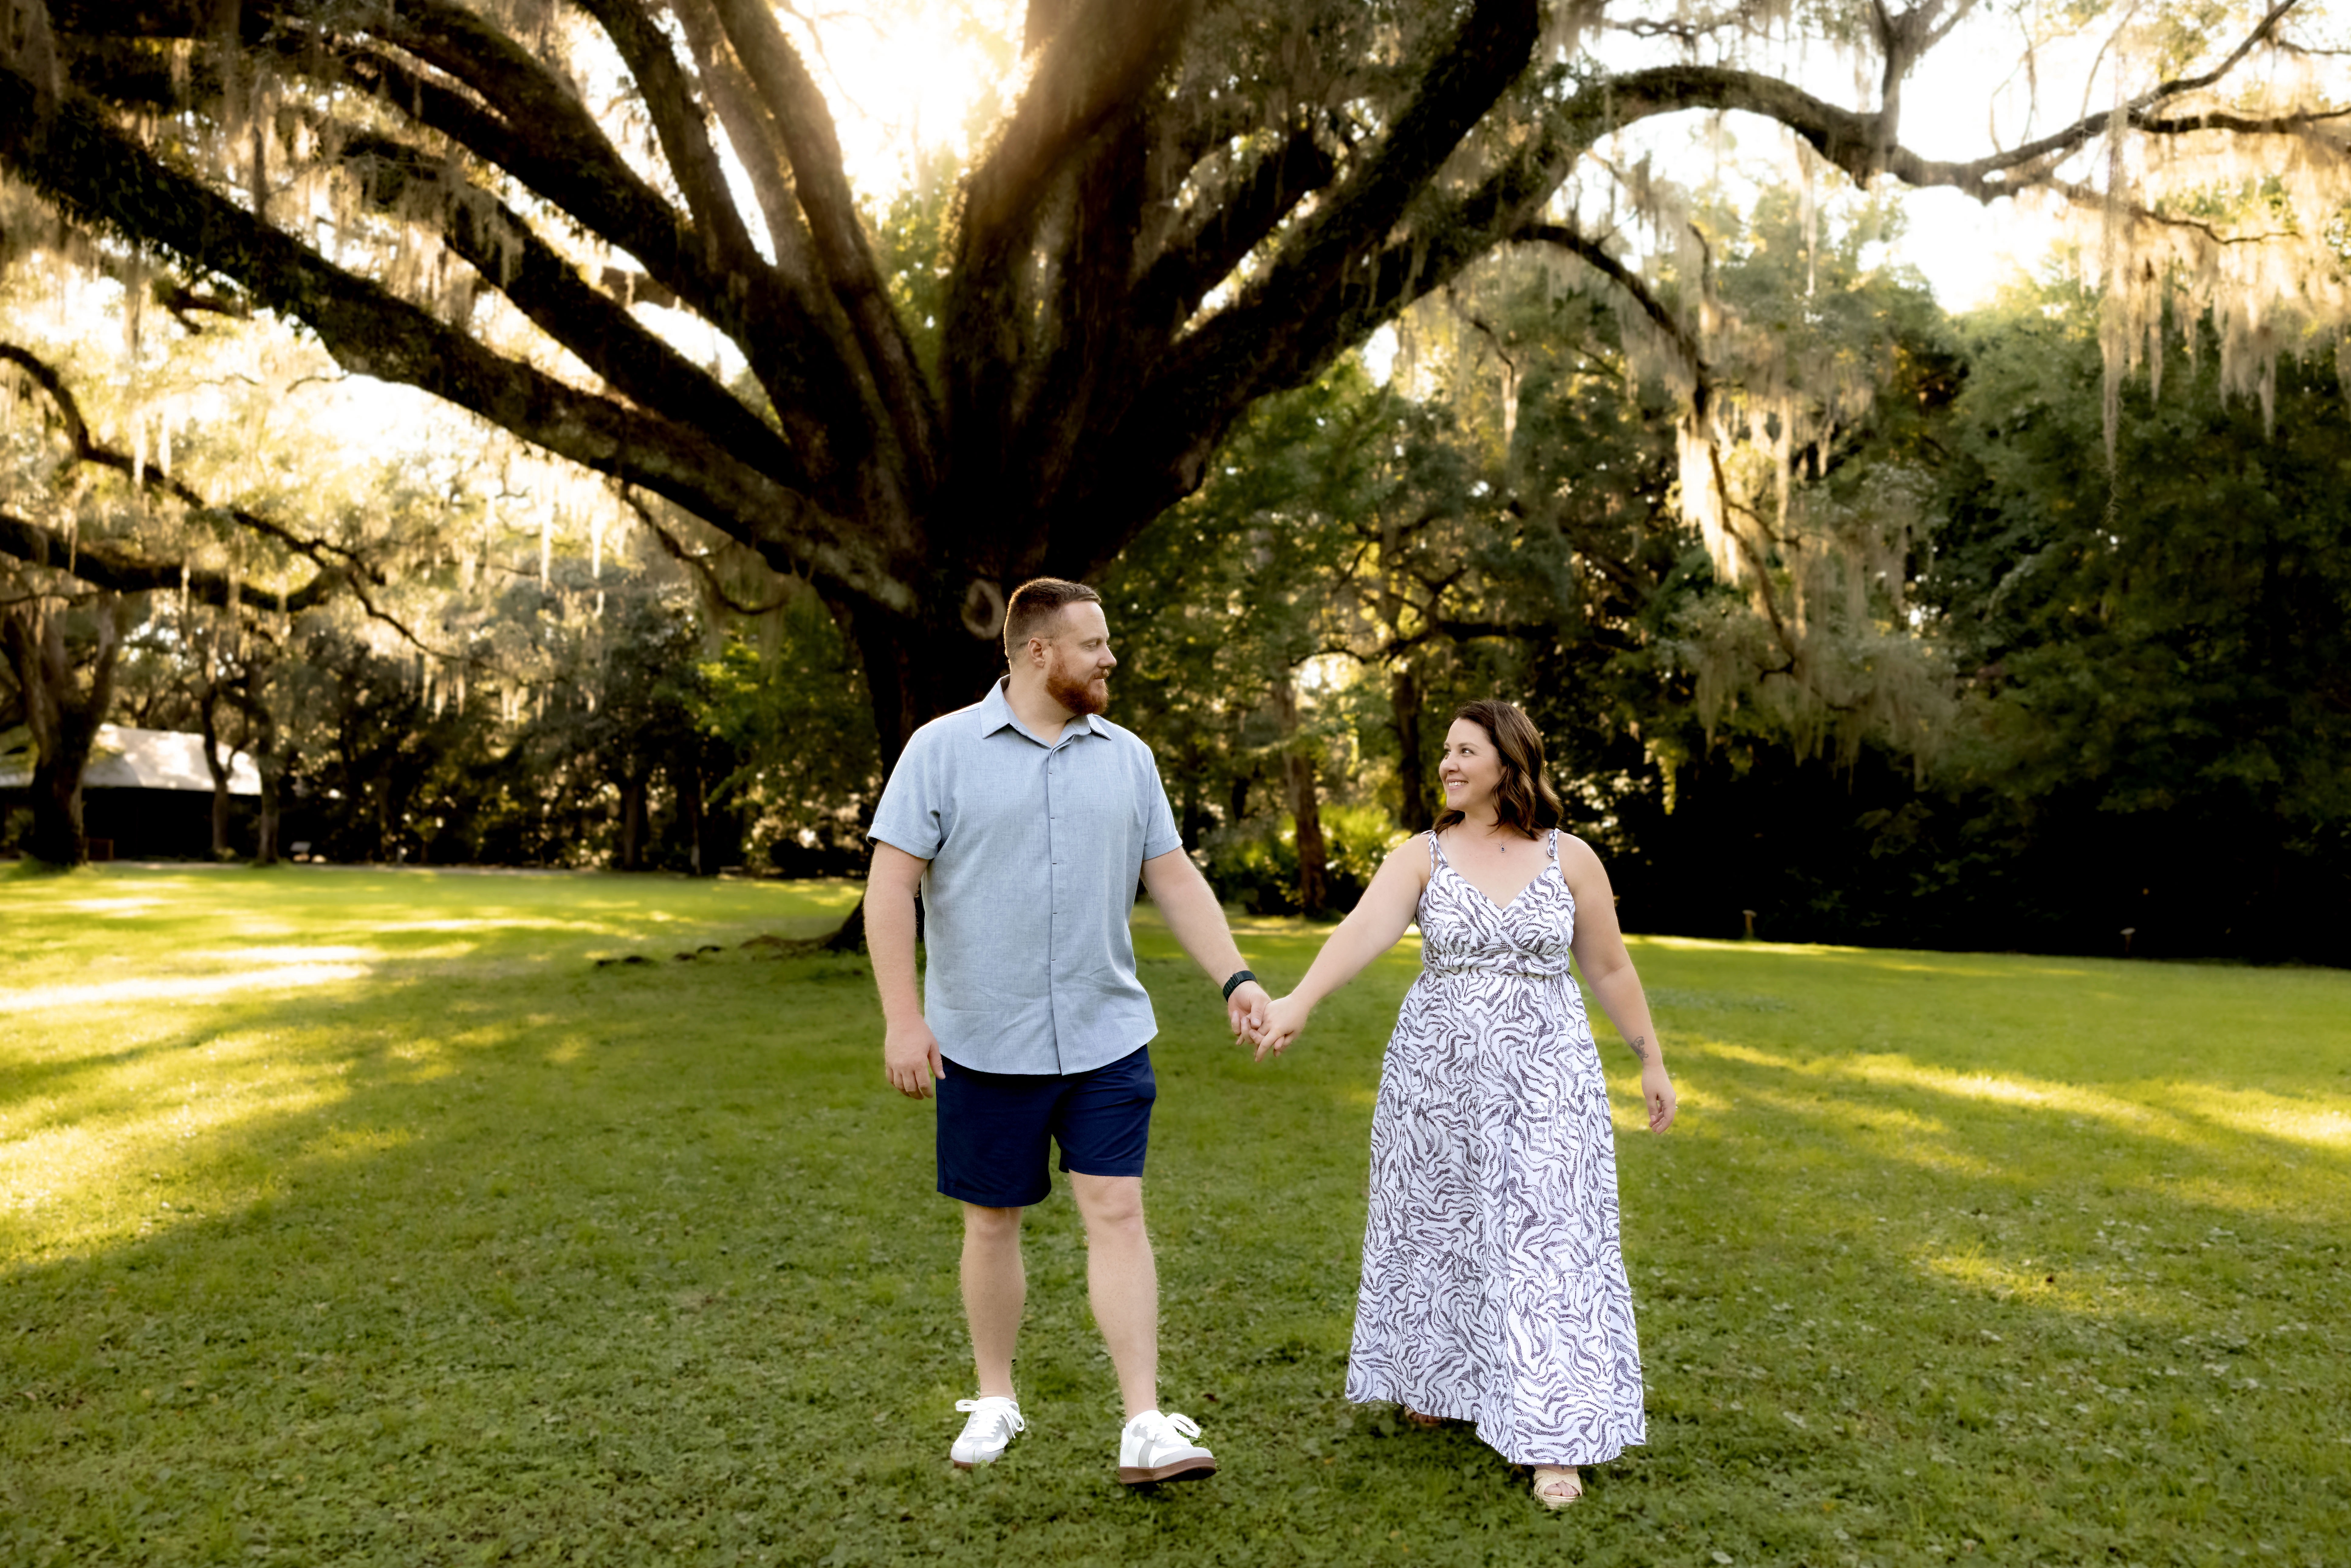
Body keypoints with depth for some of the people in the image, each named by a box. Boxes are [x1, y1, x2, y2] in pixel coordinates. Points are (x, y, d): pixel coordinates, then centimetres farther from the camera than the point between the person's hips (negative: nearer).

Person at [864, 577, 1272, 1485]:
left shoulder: (1126, 757, 7)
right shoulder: (944, 749, -5)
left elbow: (1175, 879, 8)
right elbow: (891, 885, -8)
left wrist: (1236, 978, -2)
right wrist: (903, 1017, -14)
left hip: (1107, 1037, 2)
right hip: (984, 1043, -2)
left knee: (1118, 1214, -3)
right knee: (992, 1222, 11)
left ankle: (1146, 1429, 2)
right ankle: (995, 1402, 30)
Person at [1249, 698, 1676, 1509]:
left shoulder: (1570, 858, -2)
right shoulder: (1422, 856, -3)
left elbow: (1610, 968, 7)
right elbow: (1364, 929, -20)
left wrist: (1652, 1061, 8)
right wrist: (1298, 1001, -36)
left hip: (1545, 1078, -1)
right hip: (1437, 1073, 2)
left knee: (1545, 1242, -2)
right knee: (1439, 1229, 13)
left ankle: (1552, 1439, 5)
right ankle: (1442, 1380, 36)